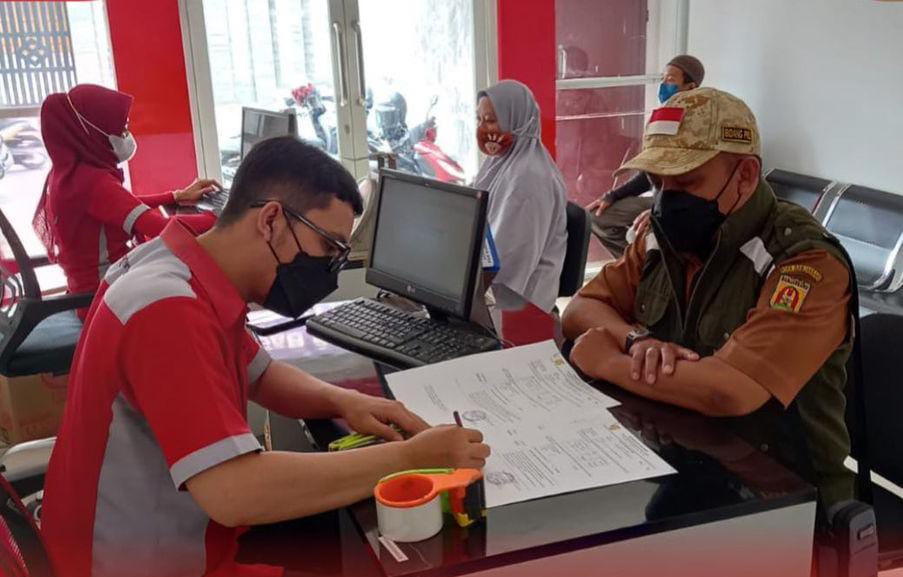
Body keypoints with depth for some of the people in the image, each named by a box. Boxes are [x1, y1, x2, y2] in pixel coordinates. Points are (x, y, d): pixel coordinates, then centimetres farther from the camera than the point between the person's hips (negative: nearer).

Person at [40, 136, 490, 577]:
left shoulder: (190, 277, 1)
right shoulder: (169, 309, -30)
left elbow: (261, 375, 15)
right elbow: (233, 493, -38)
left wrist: (343, 402, -6)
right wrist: (410, 455, -29)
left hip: (177, 535, 9)